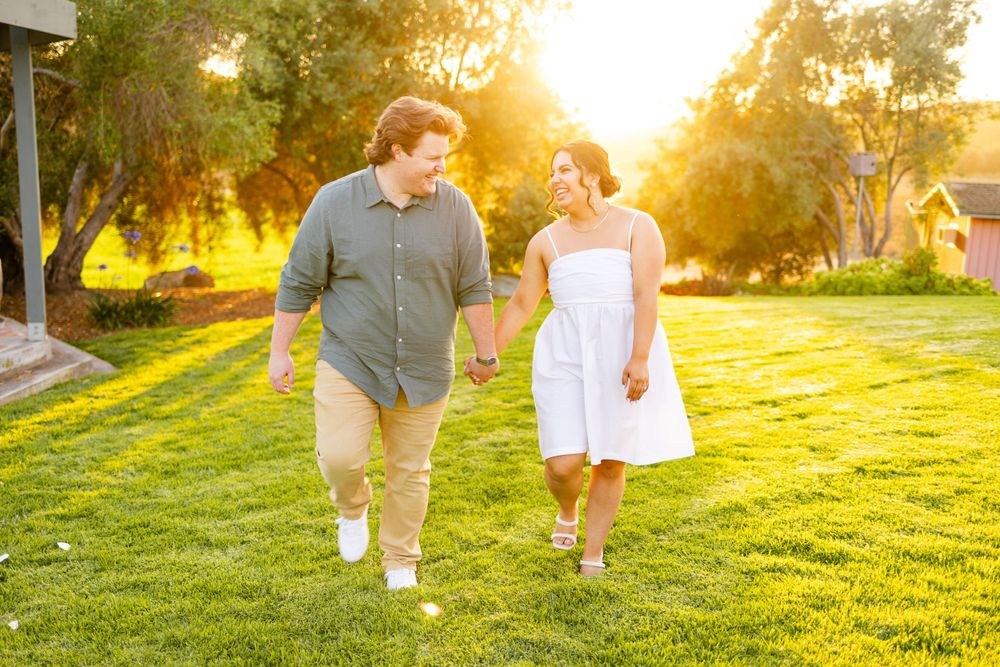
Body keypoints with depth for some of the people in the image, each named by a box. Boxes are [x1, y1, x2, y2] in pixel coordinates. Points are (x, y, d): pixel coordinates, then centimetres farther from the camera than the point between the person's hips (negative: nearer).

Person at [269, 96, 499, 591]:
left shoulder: (455, 207, -4)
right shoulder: (334, 202, -6)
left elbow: (474, 288, 3)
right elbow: (298, 284, 0)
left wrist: (486, 354, 8)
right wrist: (279, 352, 2)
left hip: (424, 369, 1)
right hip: (349, 362, -1)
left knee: (410, 471, 10)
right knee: (339, 458, -12)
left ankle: (400, 561, 31)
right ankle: (353, 508, 24)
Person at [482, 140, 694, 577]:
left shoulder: (637, 227, -1)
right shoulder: (546, 241, 9)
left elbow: (647, 296, -10)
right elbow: (521, 304, 14)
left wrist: (640, 358, -19)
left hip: (622, 356, -1)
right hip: (565, 357, 2)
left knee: (611, 462, 4)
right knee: (563, 463, -7)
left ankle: (594, 549, 25)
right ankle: (567, 509, 28)